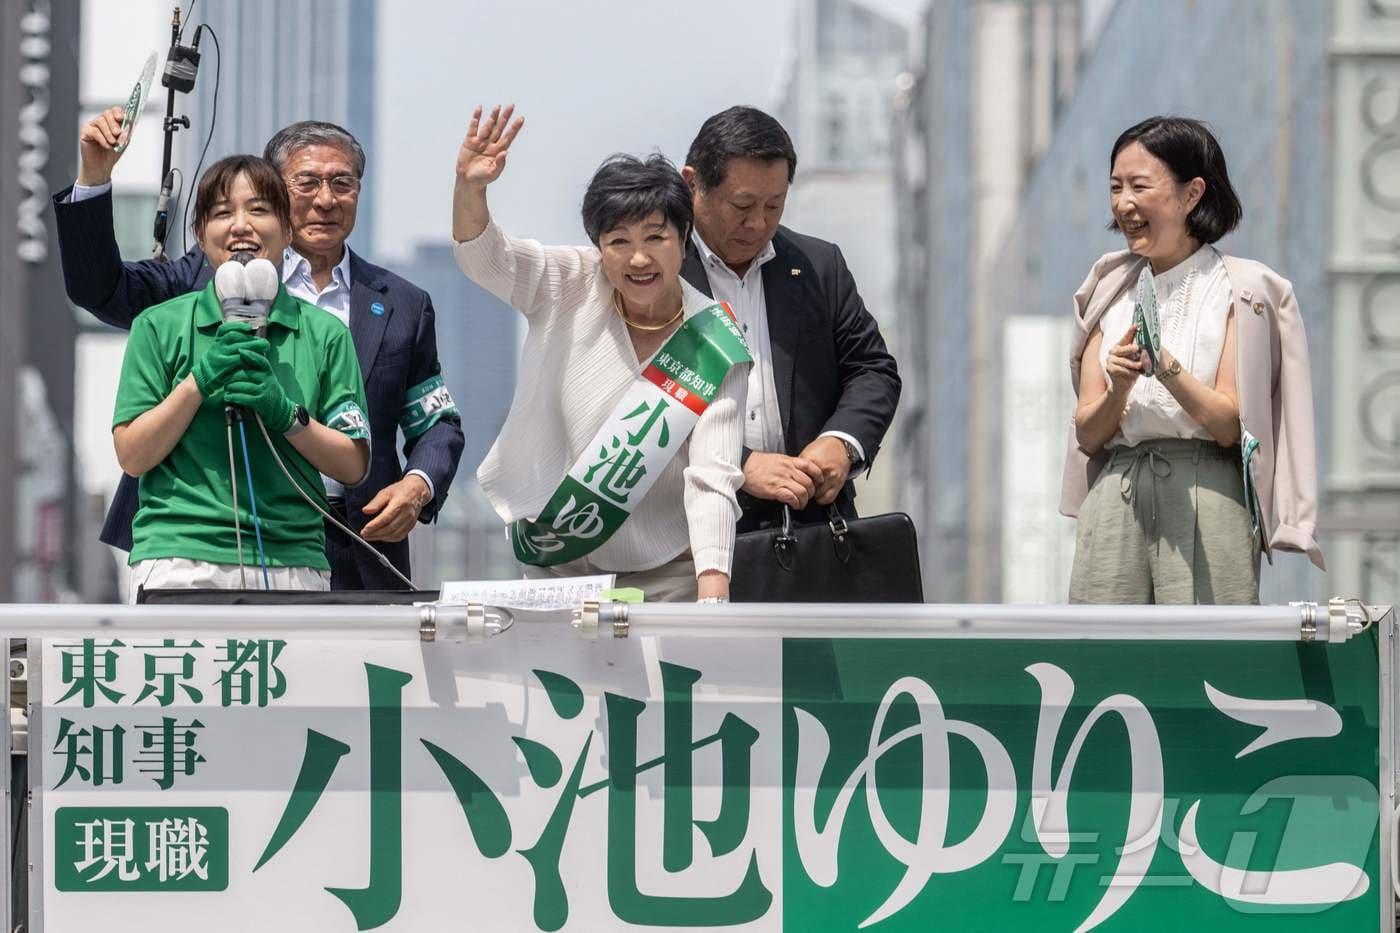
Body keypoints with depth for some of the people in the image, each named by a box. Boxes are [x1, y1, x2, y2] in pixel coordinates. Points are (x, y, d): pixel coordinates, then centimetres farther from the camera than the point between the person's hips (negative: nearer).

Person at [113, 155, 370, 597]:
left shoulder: (325, 334, 10)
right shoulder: (160, 327, 8)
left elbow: (354, 466, 7)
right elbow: (132, 457, 2)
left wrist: (286, 413, -8)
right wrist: (199, 382, -9)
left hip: (293, 559, 1)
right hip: (180, 558, -1)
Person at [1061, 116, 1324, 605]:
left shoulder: (1240, 288, 2)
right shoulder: (1109, 293, 16)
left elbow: (1229, 425, -6)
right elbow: (1088, 433, 10)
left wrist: (1164, 366, -19)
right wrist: (1119, 389, -10)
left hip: (1205, 496, -4)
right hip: (1114, 500, 4)